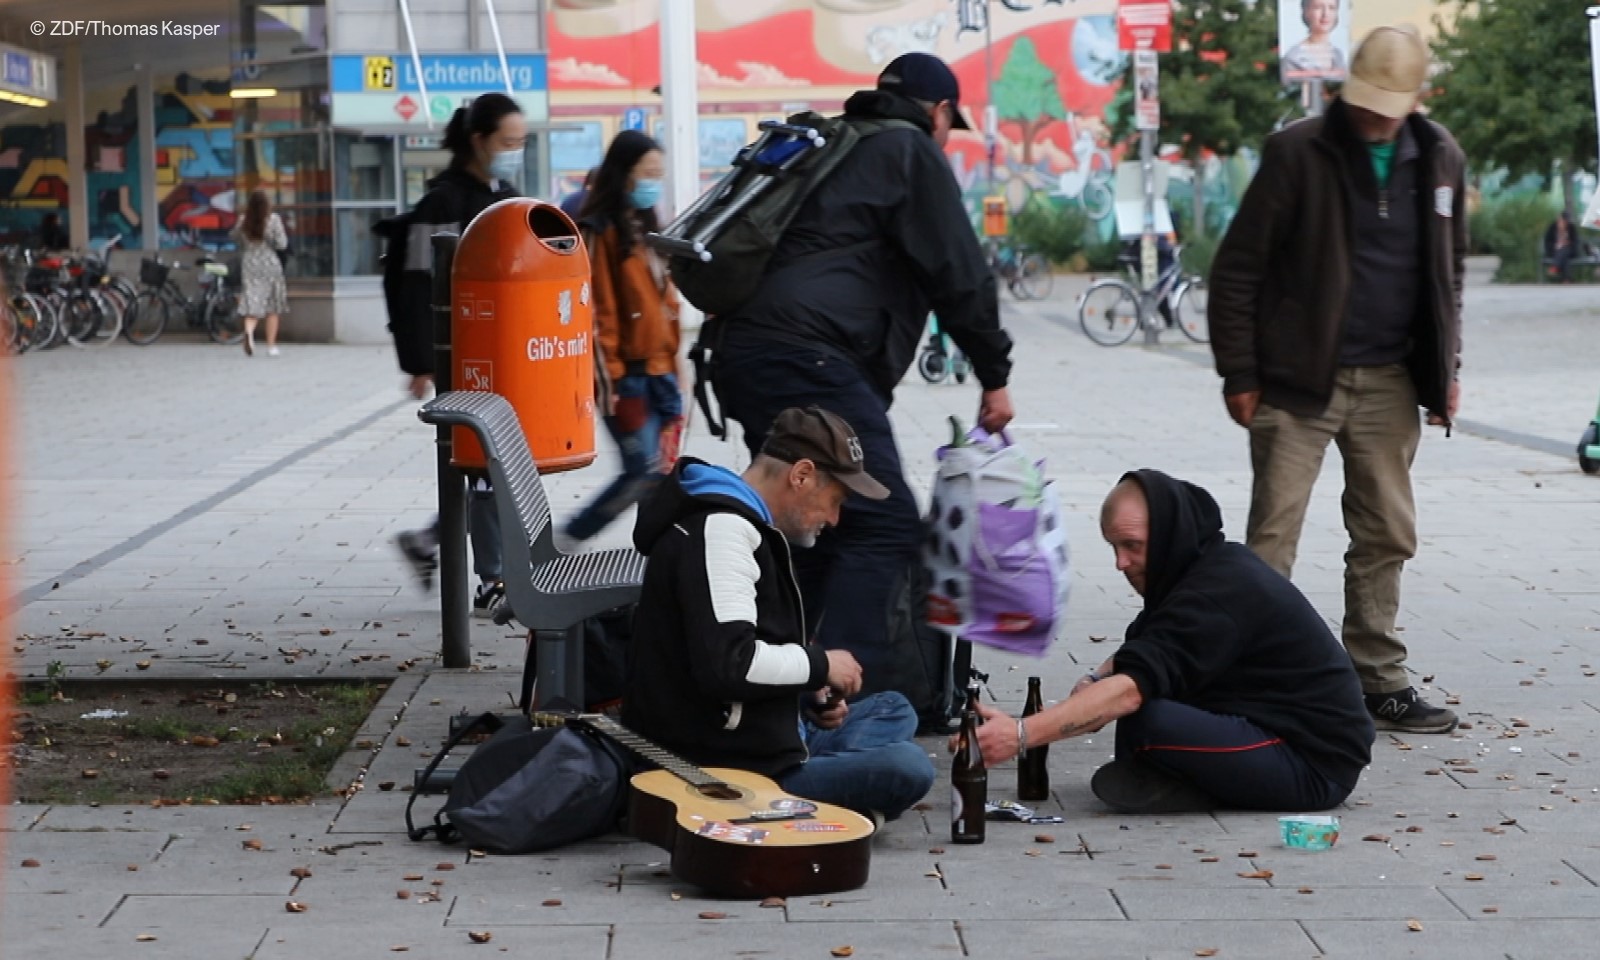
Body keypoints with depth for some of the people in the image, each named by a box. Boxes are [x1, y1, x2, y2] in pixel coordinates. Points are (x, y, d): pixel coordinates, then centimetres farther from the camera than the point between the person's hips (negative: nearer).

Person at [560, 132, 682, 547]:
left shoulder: (647, 227, 15)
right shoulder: (599, 231, -10)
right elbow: (597, 312, -13)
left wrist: (672, 366, 17)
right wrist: (608, 379, -16)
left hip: (658, 372, 7)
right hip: (625, 376, -7)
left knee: (653, 472, 4)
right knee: (644, 473, -8)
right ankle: (566, 541, 3)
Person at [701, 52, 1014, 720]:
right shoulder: (911, 152, 4)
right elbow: (960, 275, 0)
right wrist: (994, 376, 9)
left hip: (739, 353, 9)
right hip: (806, 355, -9)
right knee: (884, 526, -10)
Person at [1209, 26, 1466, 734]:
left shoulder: (1439, 159, 6)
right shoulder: (1298, 153, -9)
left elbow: (1447, 270, 17)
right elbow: (1238, 268, -7)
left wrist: (1445, 369, 12)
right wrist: (1239, 374, -9)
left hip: (1389, 383, 5)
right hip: (1300, 380, -5)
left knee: (1387, 536, 11)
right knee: (1273, 537, -5)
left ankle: (1376, 680, 22)